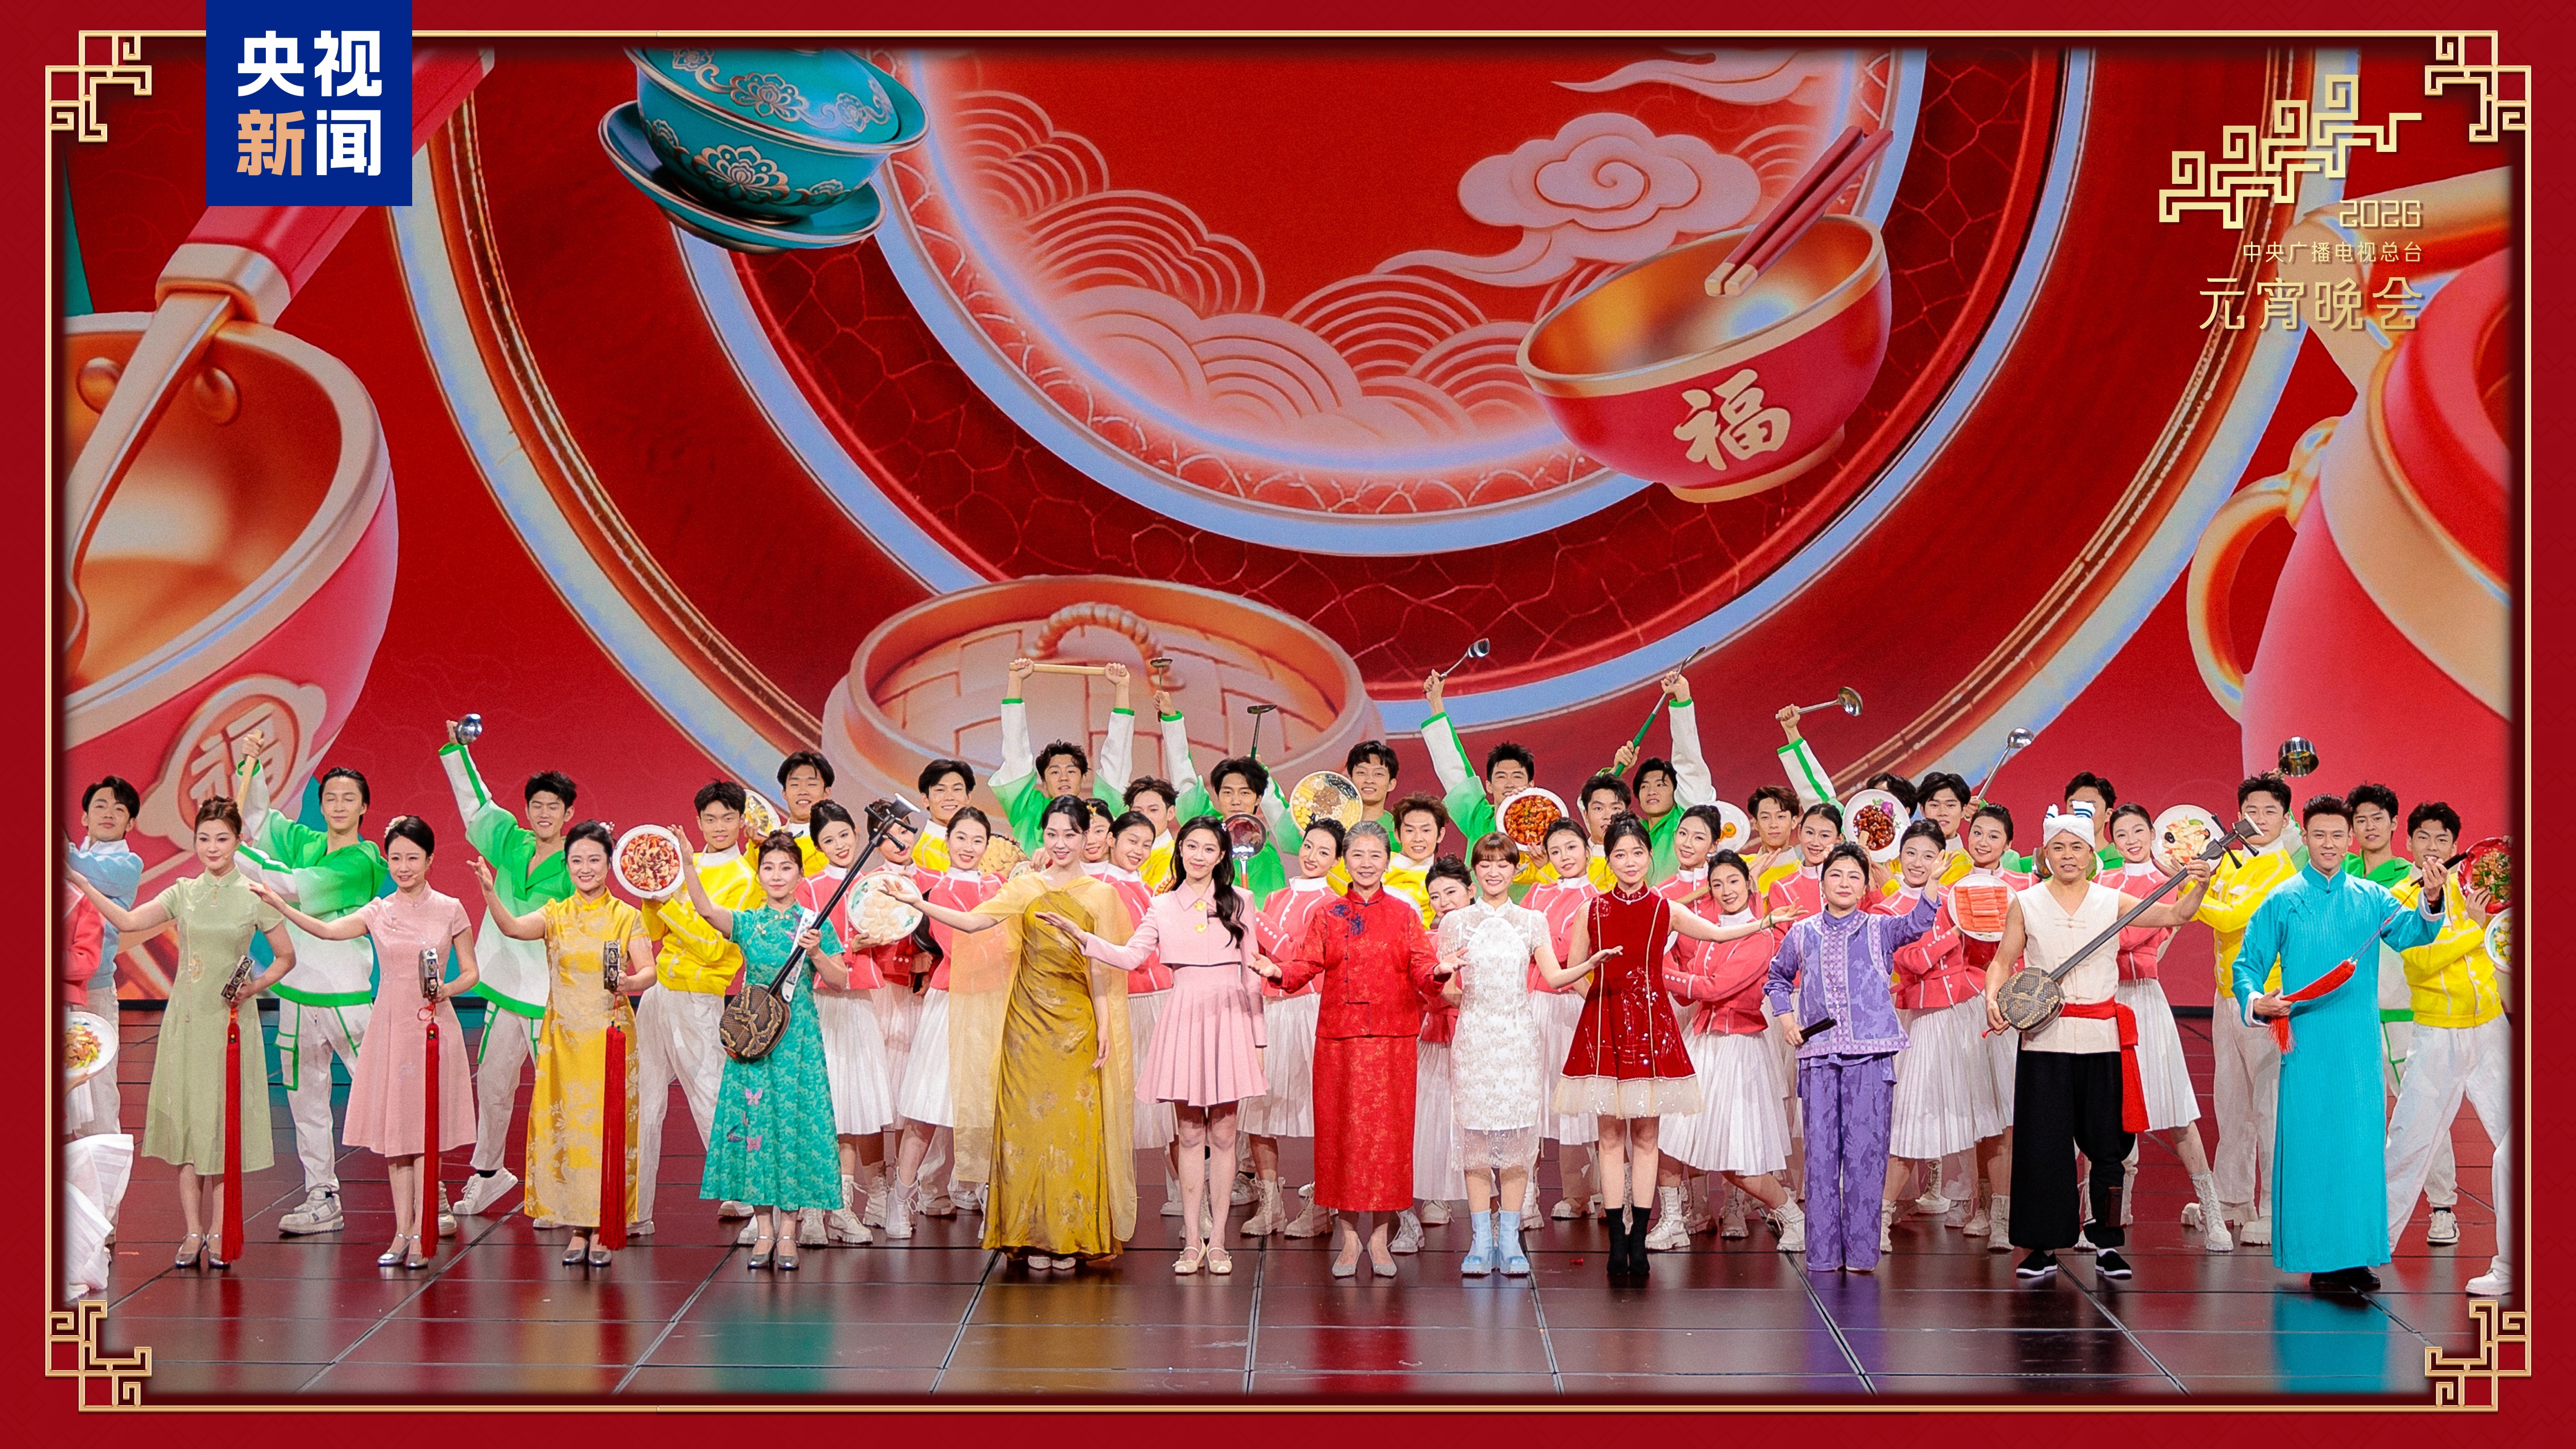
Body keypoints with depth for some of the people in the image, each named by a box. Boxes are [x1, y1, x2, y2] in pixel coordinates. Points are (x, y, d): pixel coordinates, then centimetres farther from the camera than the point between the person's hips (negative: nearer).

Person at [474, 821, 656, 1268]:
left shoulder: (627, 917, 2)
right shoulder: (555, 915, 6)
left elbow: (648, 972, -7)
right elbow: (514, 928, -14)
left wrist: (630, 982, -30)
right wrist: (490, 893, -32)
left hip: (610, 1037, -2)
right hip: (563, 1038, 2)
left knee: (605, 1128, -3)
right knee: (565, 1127, 1)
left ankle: (600, 1230, 3)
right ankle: (577, 1228, 8)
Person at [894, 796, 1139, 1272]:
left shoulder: (1100, 895, 4)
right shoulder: (1025, 888, 7)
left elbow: (1100, 967, 2)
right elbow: (972, 922, -3)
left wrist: (1104, 1027, -5)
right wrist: (919, 902, -14)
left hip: (1076, 1023, -1)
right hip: (1028, 1019, 1)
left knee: (1073, 1127, -2)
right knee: (1028, 1124, 0)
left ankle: (1070, 1237, 4)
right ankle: (1034, 1236, 6)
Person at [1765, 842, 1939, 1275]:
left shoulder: (1879, 930, 6)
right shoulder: (1802, 934, 12)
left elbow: (1916, 923, -14)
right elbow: (1778, 976, 27)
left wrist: (1933, 882, -32)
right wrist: (1784, 1016, 10)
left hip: (1870, 1055, -1)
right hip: (1818, 1054, 1)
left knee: (1865, 1151, -3)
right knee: (1821, 1152, 1)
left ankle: (1861, 1251, 3)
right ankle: (1823, 1252, 6)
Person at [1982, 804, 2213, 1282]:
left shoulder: (2113, 902, 5)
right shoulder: (2025, 905, 4)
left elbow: (2174, 915, -2)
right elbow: (2003, 961, 7)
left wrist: (2198, 885, -21)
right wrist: (1993, 997, -11)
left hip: (2102, 1039, 1)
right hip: (2045, 1040, -1)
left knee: (2107, 1145, 4)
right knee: (2043, 1146, 0)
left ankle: (2107, 1244, 14)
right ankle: (2044, 1246, 9)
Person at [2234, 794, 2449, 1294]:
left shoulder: (2371, 898, 9)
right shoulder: (2283, 902, 3)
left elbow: (2409, 932, -9)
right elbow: (2247, 965, 4)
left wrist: (2431, 902, -29)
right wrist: (2256, 1001, -17)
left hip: (2360, 1044, 2)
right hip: (2307, 1042, -2)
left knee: (2362, 1145, 3)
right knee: (2308, 1146, -4)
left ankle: (2357, 1255, 10)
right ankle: (2317, 1259, 0)